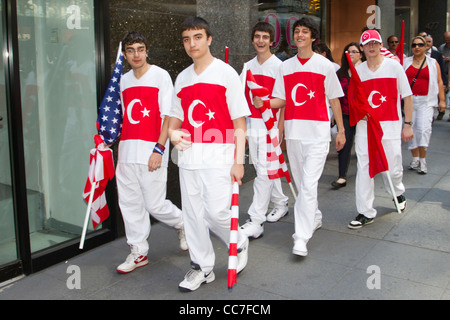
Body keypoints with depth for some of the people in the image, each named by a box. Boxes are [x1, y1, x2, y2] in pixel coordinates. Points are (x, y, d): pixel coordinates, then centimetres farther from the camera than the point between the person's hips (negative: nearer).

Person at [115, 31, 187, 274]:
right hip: (126, 151, 6)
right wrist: (121, 149, 15)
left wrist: (159, 149, -17)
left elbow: (168, 116, -9)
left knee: (155, 204, -3)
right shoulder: (123, 80, 15)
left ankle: (182, 223, 28)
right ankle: (138, 252, 19)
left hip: (151, 152, -6)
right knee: (129, 203, 6)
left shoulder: (160, 76, -4)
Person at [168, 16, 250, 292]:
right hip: (189, 156, 5)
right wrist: (173, 133, -3)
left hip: (218, 156, -5)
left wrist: (238, 161, -11)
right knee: (193, 214, 8)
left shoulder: (226, 73, -2)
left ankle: (240, 245, 21)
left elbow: (239, 121, -5)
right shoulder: (182, 78, 13)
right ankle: (202, 267, 24)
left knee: (216, 211, -11)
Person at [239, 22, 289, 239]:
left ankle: (256, 221, -5)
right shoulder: (248, 66, 13)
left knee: (264, 171, -8)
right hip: (252, 124, 7)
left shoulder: (278, 66, -6)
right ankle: (280, 203, 34)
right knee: (263, 169, 15)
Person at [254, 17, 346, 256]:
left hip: (317, 132, -4)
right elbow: (281, 100, 8)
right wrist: (263, 103, -12)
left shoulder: (324, 65, 2)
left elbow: (334, 100, 4)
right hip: (293, 131, 4)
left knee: (308, 184, -11)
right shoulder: (285, 66, 11)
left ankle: (301, 238, -8)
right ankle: (315, 218, 38)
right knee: (301, 182, 15)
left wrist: (341, 130, 3)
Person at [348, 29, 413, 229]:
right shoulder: (357, 70, 7)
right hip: (364, 126, 2)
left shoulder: (394, 66, 0)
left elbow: (407, 96, 1)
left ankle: (398, 193, 38)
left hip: (390, 126, -2)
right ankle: (366, 212, 5)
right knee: (363, 168, -3)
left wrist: (408, 124, -3)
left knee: (393, 168, 3)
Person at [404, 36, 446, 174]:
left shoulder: (433, 63, 9)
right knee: (411, 128, 3)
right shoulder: (405, 62, 10)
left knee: (424, 129, -14)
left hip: (426, 101, -2)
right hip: (409, 100, 2)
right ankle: (415, 158, 16)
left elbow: (439, 82, 9)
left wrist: (442, 100, 3)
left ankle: (422, 160, -5)